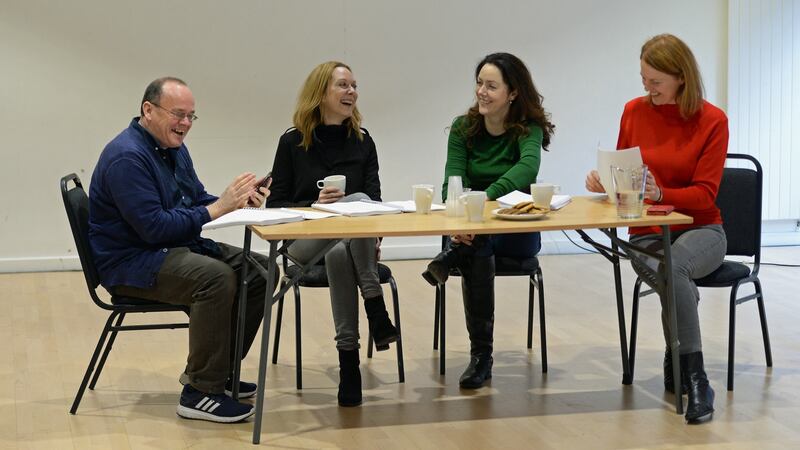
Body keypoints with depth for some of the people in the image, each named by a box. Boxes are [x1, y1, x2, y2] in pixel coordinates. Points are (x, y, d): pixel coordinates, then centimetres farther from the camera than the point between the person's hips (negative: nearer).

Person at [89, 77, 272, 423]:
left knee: (258, 270, -1)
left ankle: (217, 368, 11)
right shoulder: (127, 157, -20)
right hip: (131, 262, -10)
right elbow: (154, 227, -25)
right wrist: (217, 208, -24)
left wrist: (238, 201, -5)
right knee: (217, 276, -32)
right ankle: (200, 392, -24)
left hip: (177, 248, 10)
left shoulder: (174, 148, 11)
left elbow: (198, 201, 16)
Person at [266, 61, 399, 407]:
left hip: (355, 240, 2)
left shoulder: (362, 142, 10)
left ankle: (349, 358, -32)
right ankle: (376, 311, -36)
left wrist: (373, 239, -15)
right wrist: (314, 205, -17)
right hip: (306, 239, -2)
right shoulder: (292, 142, 3)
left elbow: (373, 200, 5)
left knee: (340, 253, -35)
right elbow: (275, 206, 2)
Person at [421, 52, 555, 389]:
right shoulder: (463, 128, 1)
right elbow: (453, 181, -12)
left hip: (518, 233, -2)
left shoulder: (528, 128, -9)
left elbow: (528, 167, -33)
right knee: (478, 255, -34)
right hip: (475, 232, 3)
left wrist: (487, 197, -51)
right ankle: (481, 356, -31)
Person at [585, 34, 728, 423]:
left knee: (674, 264, -38)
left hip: (700, 231, -2)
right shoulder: (634, 111, 4)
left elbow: (704, 194, -11)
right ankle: (694, 381, -19)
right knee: (670, 276, -34)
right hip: (645, 235, 2)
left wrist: (660, 193, -28)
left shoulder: (712, 121, -5)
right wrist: (603, 181, -8)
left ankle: (693, 376, -30)